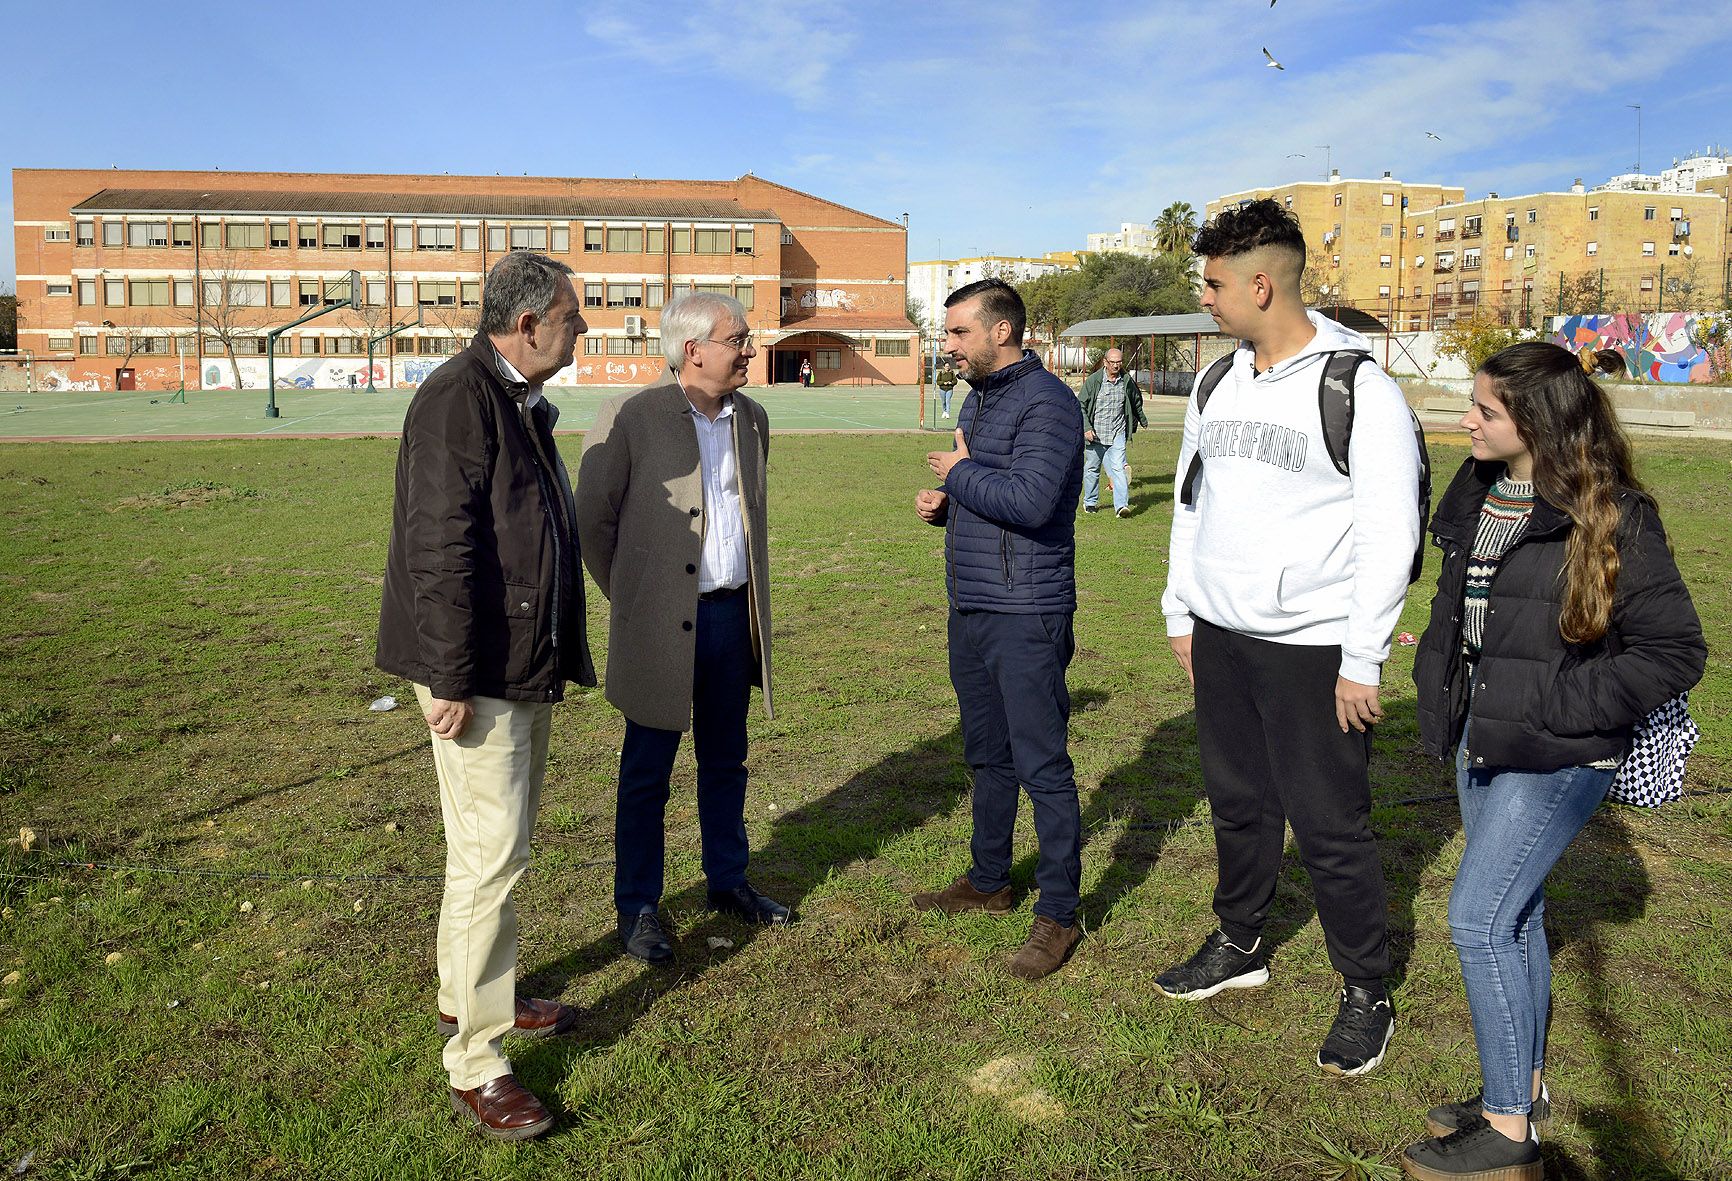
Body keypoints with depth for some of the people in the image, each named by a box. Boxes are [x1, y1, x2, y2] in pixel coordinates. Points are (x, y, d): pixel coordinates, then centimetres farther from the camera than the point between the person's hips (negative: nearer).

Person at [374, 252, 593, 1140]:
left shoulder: (520, 402, 15)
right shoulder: (457, 400, -17)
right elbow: (440, 549, -22)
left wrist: (561, 656, 22)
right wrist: (452, 680, -23)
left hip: (526, 668, 10)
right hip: (480, 677, -10)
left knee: (494, 848, 20)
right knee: (490, 858, -6)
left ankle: (467, 996, 37)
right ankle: (475, 1066, 5)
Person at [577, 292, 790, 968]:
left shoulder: (752, 419, 9)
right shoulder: (631, 418, -11)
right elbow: (592, 519, -6)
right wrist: (632, 599, 0)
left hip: (734, 616, 6)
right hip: (662, 627, -5)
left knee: (725, 762, 18)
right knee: (647, 774, 6)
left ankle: (728, 882, 34)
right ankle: (637, 908, 19)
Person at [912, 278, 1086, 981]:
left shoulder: (1047, 402, -14)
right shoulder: (978, 400, 16)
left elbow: (1029, 502, -27)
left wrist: (959, 473, -11)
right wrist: (940, 502, 4)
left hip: (1026, 615, -9)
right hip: (970, 608, 10)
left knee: (1042, 766, -2)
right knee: (987, 756, 19)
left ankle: (1058, 915, 10)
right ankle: (988, 883, 35)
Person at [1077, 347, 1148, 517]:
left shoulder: (1127, 381, 2)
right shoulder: (1093, 380, -6)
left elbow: (1137, 401, 22)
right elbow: (1080, 406, -4)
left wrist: (1142, 420, 35)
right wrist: (1086, 428, -14)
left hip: (1118, 434, 1)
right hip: (1095, 434, 0)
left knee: (1118, 468, -13)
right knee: (1092, 469, 12)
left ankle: (1122, 505, -18)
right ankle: (1090, 502, 29)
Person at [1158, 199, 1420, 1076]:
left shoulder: (1360, 389, -12)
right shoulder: (1217, 383, 9)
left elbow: (1389, 534, -13)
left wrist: (1362, 662, -14)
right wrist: (1181, 612, 15)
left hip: (1313, 649, -6)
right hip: (1219, 638, 6)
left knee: (1330, 825, 1)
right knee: (1238, 802, 17)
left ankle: (1365, 994, 20)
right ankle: (1239, 947, 35)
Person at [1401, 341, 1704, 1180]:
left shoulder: (1611, 520, -17)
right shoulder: (1478, 492, 4)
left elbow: (1676, 651, -15)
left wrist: (1557, 703, -18)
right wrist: (1440, 680, 9)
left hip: (1555, 757, -7)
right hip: (1482, 738, 8)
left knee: (1478, 919, -7)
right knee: (1512, 917, 17)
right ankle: (1523, 1088, 34)